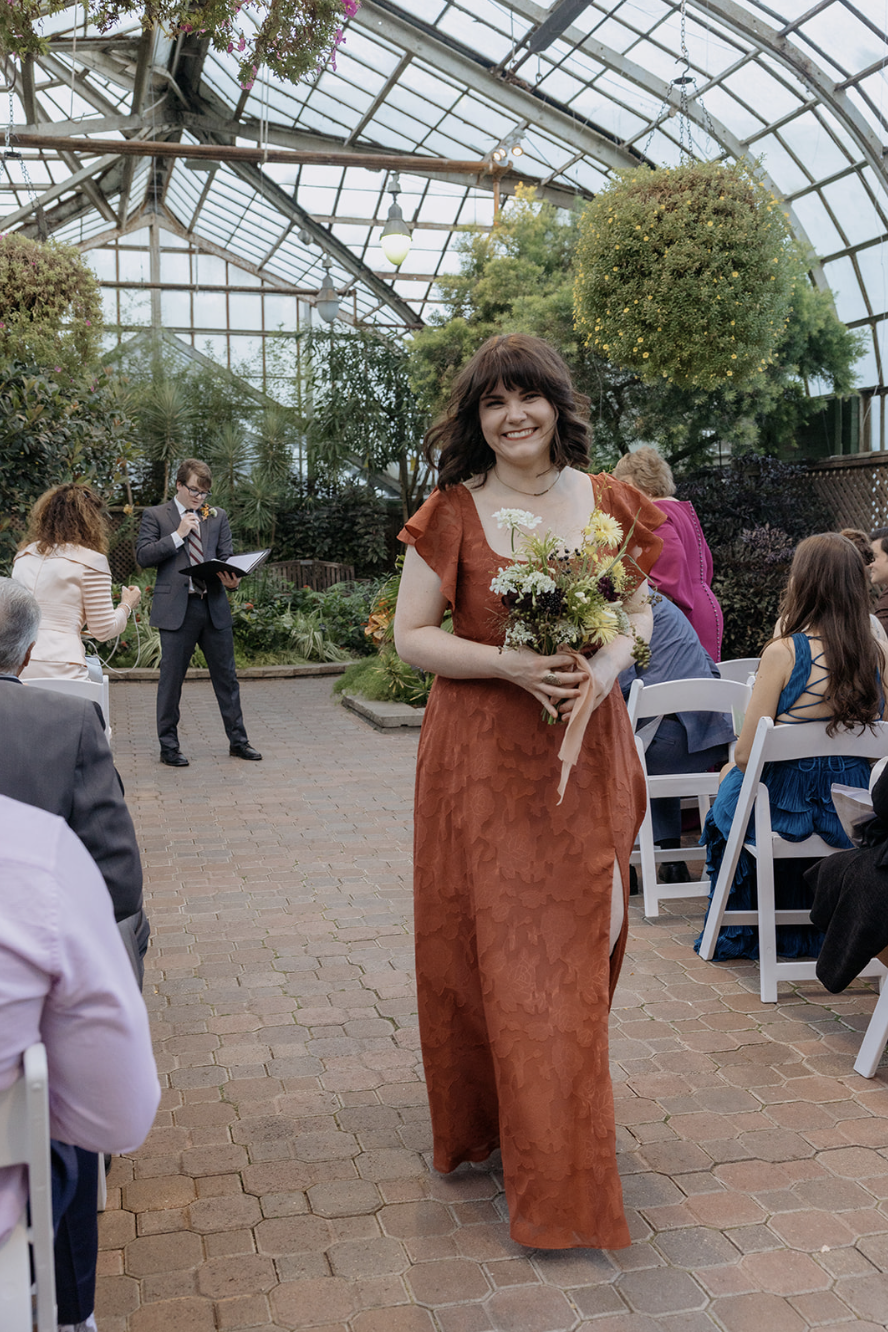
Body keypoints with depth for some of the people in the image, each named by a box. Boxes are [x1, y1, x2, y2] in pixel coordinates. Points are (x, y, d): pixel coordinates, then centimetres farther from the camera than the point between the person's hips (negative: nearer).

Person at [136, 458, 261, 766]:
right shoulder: (155, 515, 5)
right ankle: (169, 746, 12)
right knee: (171, 678, 2)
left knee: (226, 675, 8)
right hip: (176, 609, -3)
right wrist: (178, 535, -11)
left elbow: (227, 556, 10)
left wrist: (231, 579, -11)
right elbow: (143, 556, -4)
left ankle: (237, 740, 18)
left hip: (214, 605, 3)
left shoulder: (218, 517, 15)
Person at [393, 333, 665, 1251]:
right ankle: (488, 1122, 23)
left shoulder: (606, 502, 5)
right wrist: (511, 664, -18)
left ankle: (561, 1167, 28)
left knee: (577, 941, 8)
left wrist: (611, 662, -11)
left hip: (586, 745, 3)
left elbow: (640, 609, 12)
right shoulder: (453, 512, -3)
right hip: (482, 752, -2)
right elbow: (411, 635, -4)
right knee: (494, 943, 2)